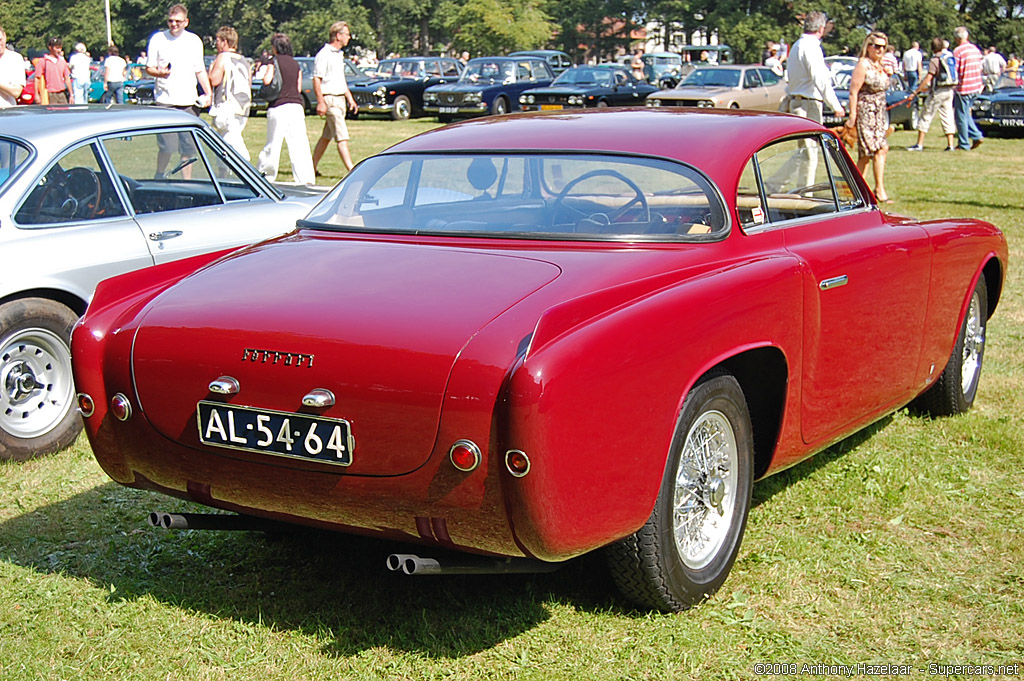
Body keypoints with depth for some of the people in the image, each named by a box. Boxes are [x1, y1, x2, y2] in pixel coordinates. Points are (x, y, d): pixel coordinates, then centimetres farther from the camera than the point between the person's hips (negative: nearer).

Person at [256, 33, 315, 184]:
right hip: (296, 106, 3)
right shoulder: (296, 64, 13)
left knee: (273, 144, 5)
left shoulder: (274, 62, -1)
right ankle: (307, 178, -11)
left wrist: (265, 74, 6)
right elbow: (299, 87, 14)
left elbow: (267, 80, -15)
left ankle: (264, 175, 15)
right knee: (300, 145, -3)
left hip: (278, 107, -3)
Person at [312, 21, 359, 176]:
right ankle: (351, 170, -16)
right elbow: (316, 80, -15)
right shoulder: (323, 55, -12)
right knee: (341, 136, -13)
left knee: (326, 136, 12)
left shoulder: (339, 54, 17)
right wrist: (320, 102, -21)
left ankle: (312, 167, 19)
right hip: (329, 99, -9)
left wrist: (350, 99, 23)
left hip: (340, 98, 9)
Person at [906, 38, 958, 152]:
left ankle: (920, 144, 0)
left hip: (938, 91, -7)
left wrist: (917, 91, -16)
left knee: (926, 116, 0)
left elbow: (928, 78, -19)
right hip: (949, 90, 7)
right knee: (947, 116, 9)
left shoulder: (934, 60, -13)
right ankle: (950, 145, 5)